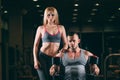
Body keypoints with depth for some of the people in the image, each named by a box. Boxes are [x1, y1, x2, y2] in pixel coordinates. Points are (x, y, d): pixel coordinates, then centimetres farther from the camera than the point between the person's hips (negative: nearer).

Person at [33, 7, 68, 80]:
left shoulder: (61, 28, 10)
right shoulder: (41, 28, 6)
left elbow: (65, 44, 11)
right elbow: (36, 45, 7)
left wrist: (63, 50, -11)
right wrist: (35, 60, -3)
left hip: (55, 58, 2)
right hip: (43, 57, -2)